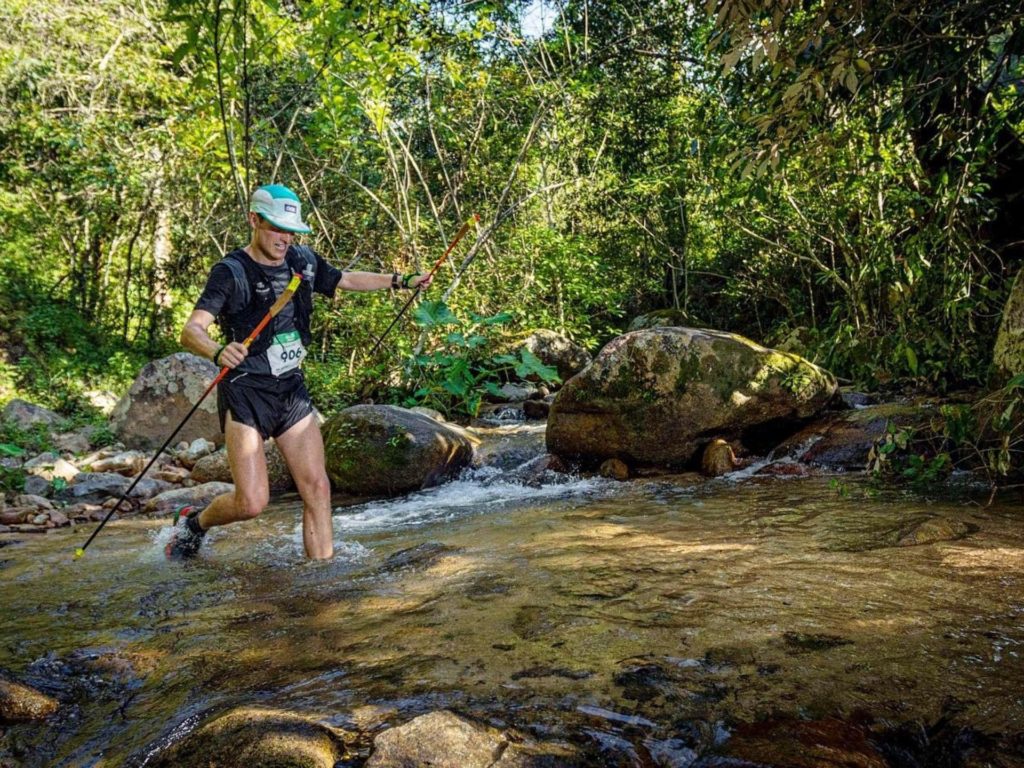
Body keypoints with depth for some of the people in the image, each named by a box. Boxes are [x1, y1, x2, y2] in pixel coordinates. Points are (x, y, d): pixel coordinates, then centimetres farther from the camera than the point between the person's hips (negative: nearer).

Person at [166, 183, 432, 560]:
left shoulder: (302, 260, 6)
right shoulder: (231, 272, -12)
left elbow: (347, 280, 24)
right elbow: (191, 331, -22)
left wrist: (402, 281, 19)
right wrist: (218, 352, -44)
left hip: (291, 388, 6)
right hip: (245, 391, -5)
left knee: (317, 488, -1)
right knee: (252, 502, -8)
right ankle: (195, 523, 23)